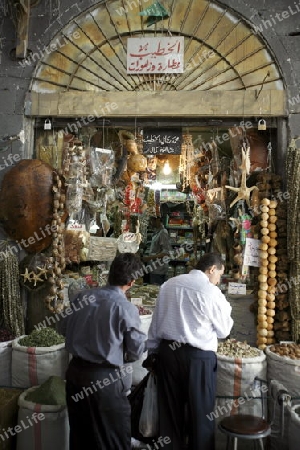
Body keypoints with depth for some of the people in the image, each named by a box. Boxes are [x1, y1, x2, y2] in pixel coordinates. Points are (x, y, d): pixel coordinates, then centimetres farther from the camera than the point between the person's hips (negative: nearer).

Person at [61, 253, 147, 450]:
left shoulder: (82, 296, -3)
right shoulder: (126, 308, -18)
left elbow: (65, 330, 11)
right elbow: (137, 352, -9)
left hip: (75, 371, 5)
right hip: (106, 379, -5)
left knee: (80, 434, 24)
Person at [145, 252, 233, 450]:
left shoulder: (169, 284, 4)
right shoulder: (211, 292, -12)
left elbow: (156, 321, 10)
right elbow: (223, 330, -2)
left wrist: (152, 351, 18)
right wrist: (225, 308, 13)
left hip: (167, 351, 6)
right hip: (198, 357, -5)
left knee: (170, 410, 18)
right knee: (201, 413, 12)